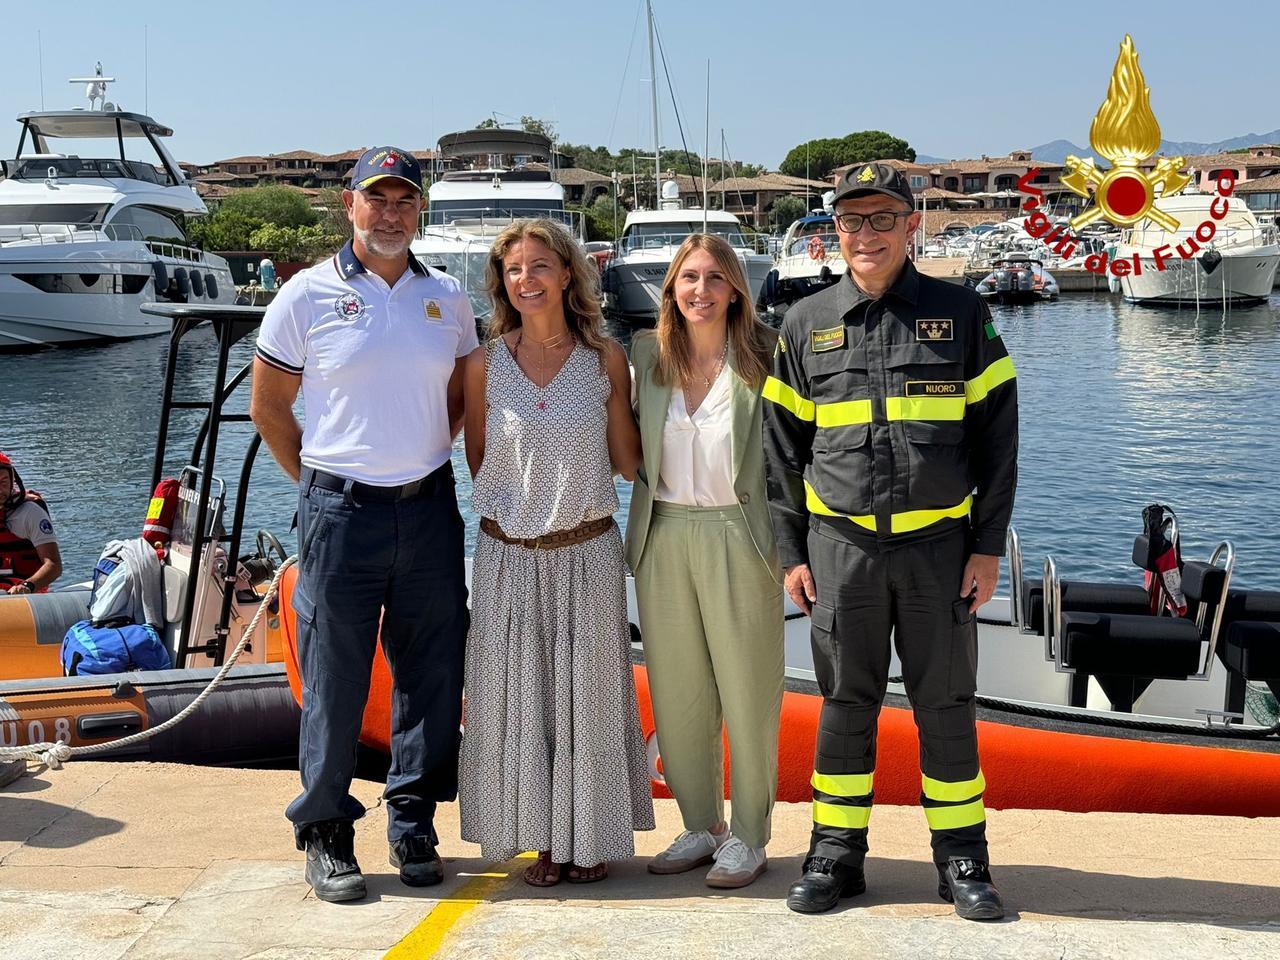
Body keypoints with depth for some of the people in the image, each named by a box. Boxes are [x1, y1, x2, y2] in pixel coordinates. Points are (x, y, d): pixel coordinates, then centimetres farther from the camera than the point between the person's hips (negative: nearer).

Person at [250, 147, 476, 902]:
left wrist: (423, 458, 9)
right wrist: (324, 481, 4)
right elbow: (269, 406, 4)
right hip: (342, 513, -3)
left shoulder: (449, 300, 8)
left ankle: (414, 826, 22)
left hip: (430, 508, 4)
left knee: (432, 673, 8)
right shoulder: (308, 296, -2)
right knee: (334, 677, 2)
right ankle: (325, 833, 16)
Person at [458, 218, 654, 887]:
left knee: (588, 693, 7)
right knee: (518, 696, 6)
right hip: (509, 555, 1)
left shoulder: (606, 359, 0)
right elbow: (478, 459, 10)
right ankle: (543, 839, 20)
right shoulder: (485, 364, -1)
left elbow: (627, 462, 4)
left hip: (588, 551, 0)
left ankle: (590, 837, 22)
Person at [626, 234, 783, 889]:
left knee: (747, 691, 2)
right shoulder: (648, 354, 8)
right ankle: (700, 827, 25)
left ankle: (748, 837, 15)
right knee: (677, 694, 11)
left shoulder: (763, 356, -4)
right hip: (663, 535, 4)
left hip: (738, 536, -4)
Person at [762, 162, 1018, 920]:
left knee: (946, 705, 6)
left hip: (938, 543, -1)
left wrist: (989, 546, -3)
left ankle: (963, 862, 19)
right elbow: (784, 448, 8)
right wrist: (792, 553, 4)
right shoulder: (807, 324, 6)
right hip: (841, 544, 1)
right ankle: (835, 856, 19)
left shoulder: (962, 314, 3)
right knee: (845, 705, 7)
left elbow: (996, 436, 2)